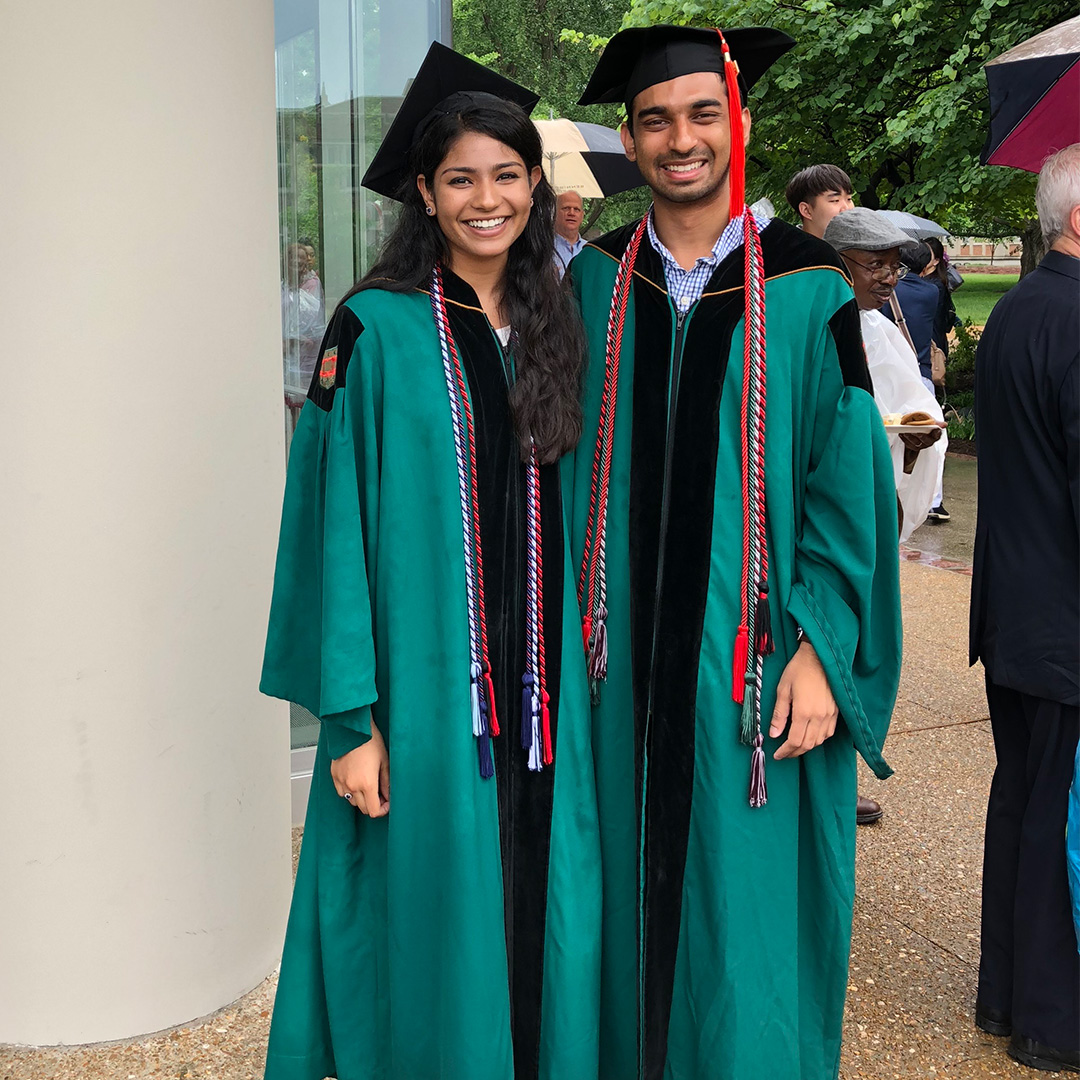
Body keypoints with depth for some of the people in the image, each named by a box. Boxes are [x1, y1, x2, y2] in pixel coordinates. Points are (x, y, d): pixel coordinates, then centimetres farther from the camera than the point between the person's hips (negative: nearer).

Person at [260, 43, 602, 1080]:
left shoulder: (552, 324, 8)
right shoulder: (377, 331, -7)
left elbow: (566, 512, 13)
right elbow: (339, 526, -9)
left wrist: (571, 671, 7)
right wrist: (352, 716, -13)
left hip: (536, 690, 5)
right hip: (426, 685, -4)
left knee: (538, 918, 12)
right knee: (434, 919, 7)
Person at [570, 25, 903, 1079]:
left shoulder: (807, 287, -4)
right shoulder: (597, 279, 5)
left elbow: (848, 478, -5)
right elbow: (570, 456, 10)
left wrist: (820, 650, -12)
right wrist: (581, 620, 5)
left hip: (751, 663, -2)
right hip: (627, 657, 3)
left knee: (746, 902, 6)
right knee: (635, 888, 13)